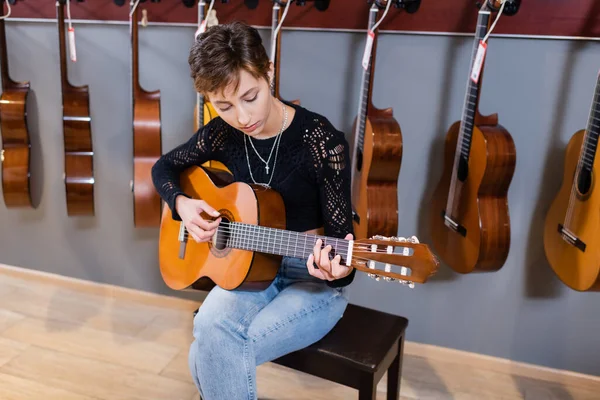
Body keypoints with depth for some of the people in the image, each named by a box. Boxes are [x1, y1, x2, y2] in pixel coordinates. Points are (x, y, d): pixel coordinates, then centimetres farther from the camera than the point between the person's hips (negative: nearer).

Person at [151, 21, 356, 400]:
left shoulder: (323, 141, -19)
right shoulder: (223, 134, -4)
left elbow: (340, 232, -16)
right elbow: (165, 166, 12)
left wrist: (338, 271, -38)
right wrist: (182, 204, -8)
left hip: (313, 276, -4)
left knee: (210, 357, -23)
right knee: (210, 335, -27)